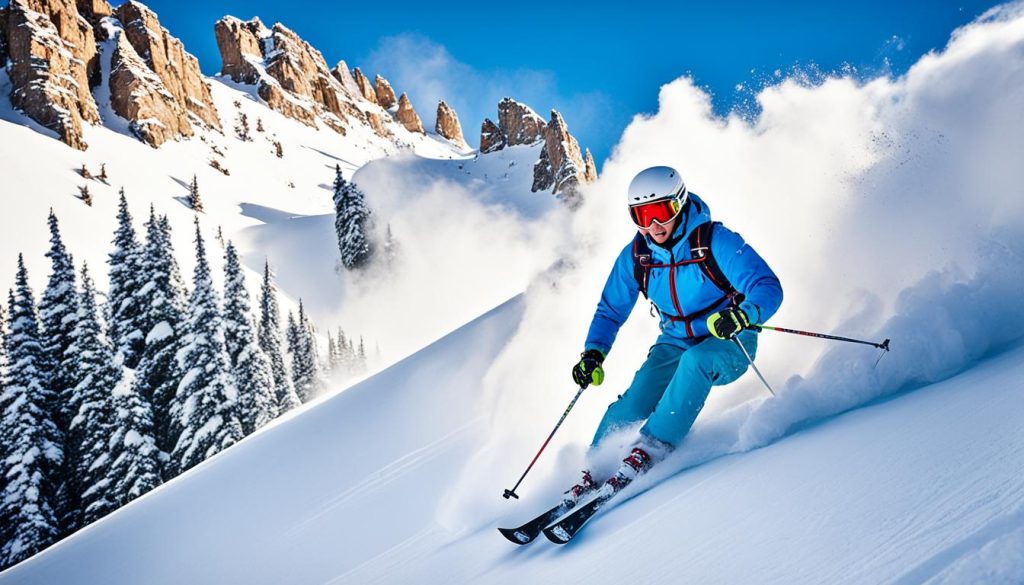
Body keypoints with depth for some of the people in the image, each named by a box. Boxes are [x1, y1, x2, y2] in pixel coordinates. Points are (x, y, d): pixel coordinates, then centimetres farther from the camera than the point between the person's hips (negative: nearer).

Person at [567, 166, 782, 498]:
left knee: (695, 361, -38)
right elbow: (610, 310, 7)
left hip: (726, 345, -4)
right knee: (633, 404, -20)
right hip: (674, 344, 4)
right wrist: (594, 353, -9)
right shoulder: (635, 255, -5)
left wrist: (742, 315, -46)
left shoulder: (715, 241, -19)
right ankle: (594, 472, -3)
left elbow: (768, 288, -24)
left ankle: (652, 448, -33)